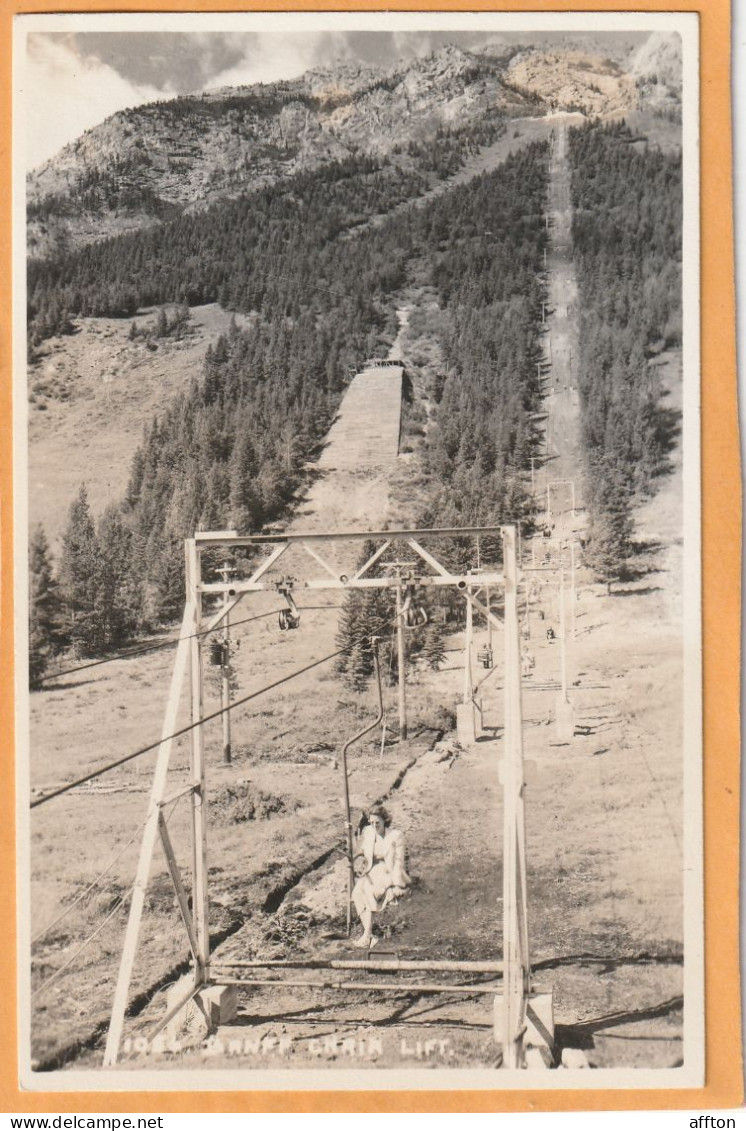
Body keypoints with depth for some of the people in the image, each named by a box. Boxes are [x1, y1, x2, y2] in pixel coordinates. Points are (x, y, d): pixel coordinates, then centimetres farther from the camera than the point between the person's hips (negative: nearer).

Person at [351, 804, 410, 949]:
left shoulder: (396, 835, -6)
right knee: (358, 893, -27)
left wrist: (397, 886, -14)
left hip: (388, 873, -4)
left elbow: (398, 862, -6)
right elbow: (361, 853, 17)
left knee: (369, 891, -32)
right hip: (370, 873, 4)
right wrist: (361, 863, -5)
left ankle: (366, 935, -26)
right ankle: (369, 936, -29)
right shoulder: (367, 832, 5)